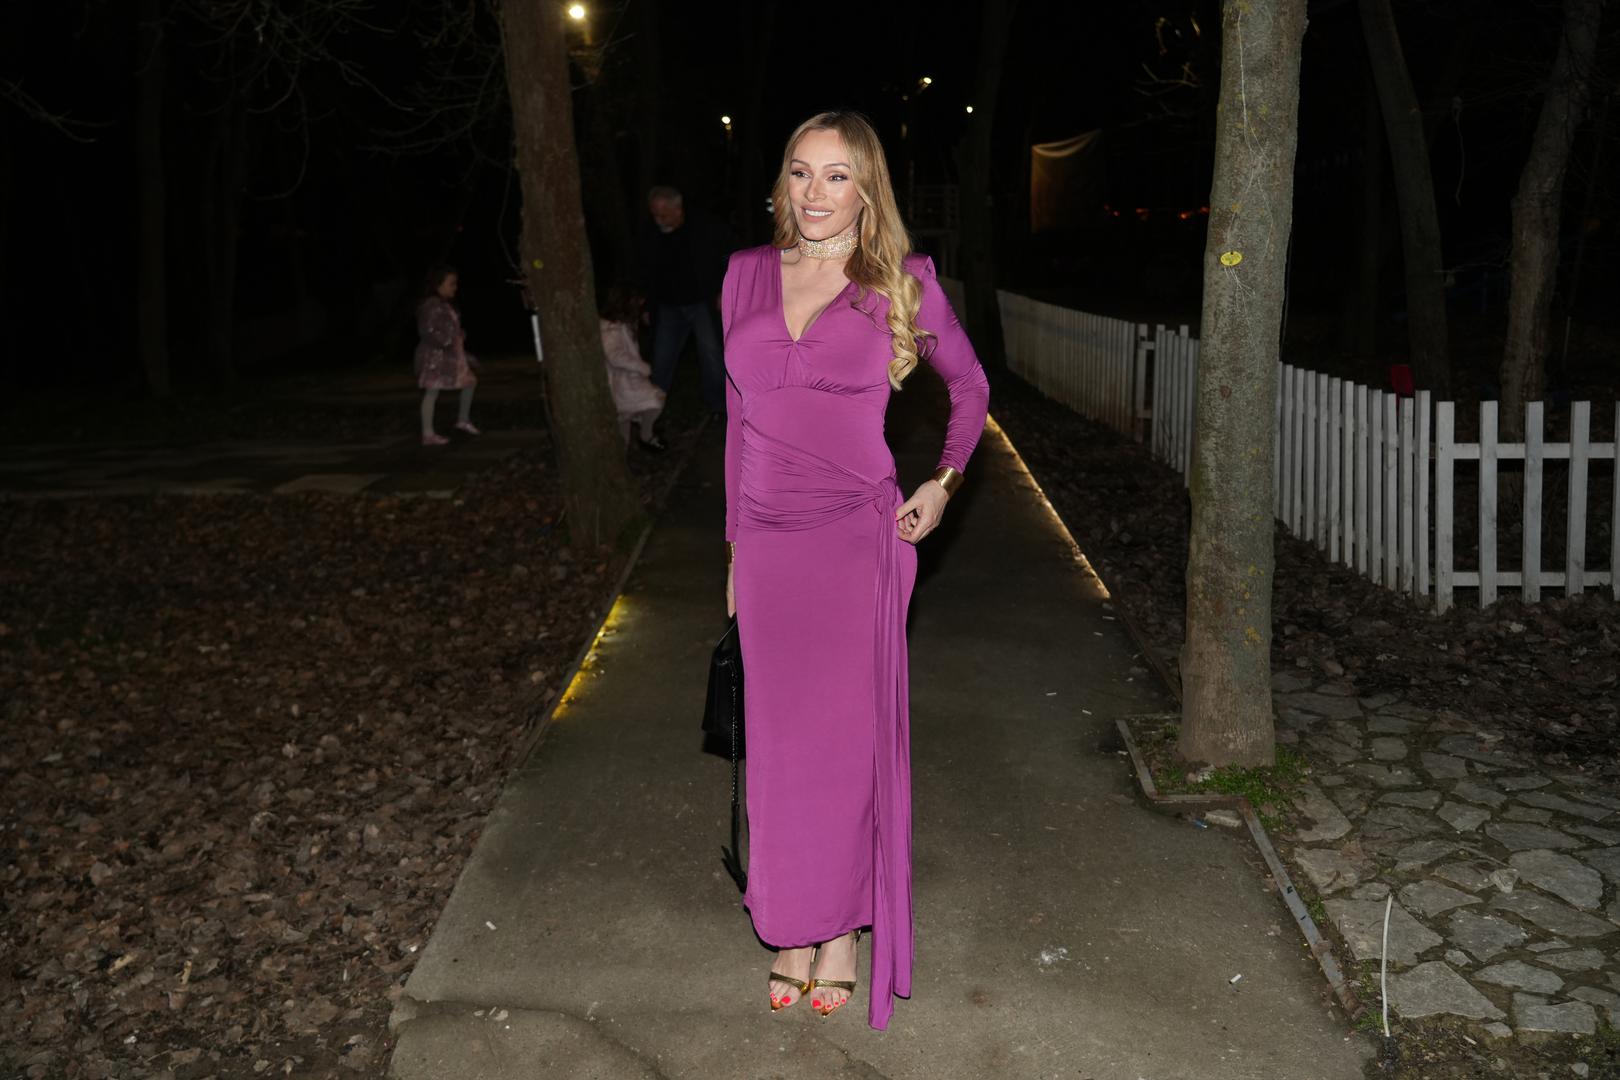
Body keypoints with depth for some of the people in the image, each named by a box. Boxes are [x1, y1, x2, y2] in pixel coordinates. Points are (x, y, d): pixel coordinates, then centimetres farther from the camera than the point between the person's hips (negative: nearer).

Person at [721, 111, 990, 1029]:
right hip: (768, 540, 3)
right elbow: (740, 416, 12)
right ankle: (792, 927, 23)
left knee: (849, 730, 4)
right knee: (780, 737, 8)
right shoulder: (748, 273, 8)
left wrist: (945, 482, 4)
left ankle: (844, 928, 20)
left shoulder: (904, 281, 0)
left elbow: (970, 384, 14)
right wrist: (737, 542, 11)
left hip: (859, 538, -3)